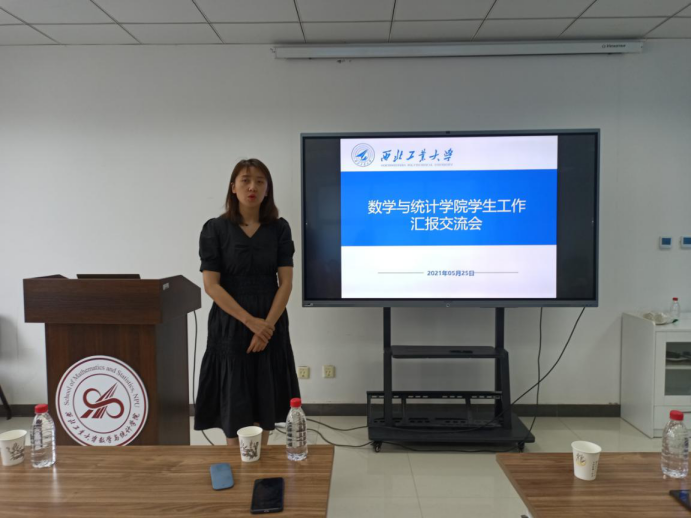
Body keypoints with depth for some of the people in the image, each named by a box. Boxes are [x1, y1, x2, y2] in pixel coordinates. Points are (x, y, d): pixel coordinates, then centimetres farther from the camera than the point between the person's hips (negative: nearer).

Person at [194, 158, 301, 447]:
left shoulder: (279, 228, 1)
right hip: (231, 325, -2)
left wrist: (267, 325, -14)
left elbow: (286, 282, -3)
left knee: (265, 398, 10)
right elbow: (211, 285, -10)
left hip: (271, 325, 2)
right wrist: (250, 321, -15)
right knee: (234, 400, 5)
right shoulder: (215, 229, -5)